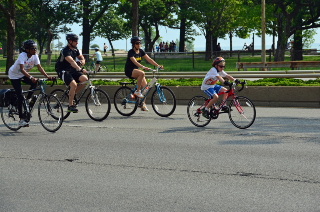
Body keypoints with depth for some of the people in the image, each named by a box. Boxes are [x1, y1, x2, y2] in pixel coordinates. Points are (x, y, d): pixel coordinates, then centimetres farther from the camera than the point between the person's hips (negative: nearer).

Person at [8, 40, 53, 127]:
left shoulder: (35, 56, -13)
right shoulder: (22, 55, -30)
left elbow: (39, 67, -15)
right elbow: (22, 69, -40)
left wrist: (47, 76, -29)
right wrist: (30, 77, -53)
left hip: (24, 74, 6)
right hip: (14, 75, -6)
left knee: (35, 83, -22)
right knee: (20, 97, -12)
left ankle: (28, 99, 1)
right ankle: (21, 119, -7)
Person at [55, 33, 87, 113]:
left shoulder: (75, 50, 5)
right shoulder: (66, 50, -22)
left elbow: (82, 58, 11)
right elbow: (71, 61, -37)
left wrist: (82, 61, -15)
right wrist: (80, 69, -51)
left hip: (71, 70, 8)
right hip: (63, 71, -8)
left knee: (85, 79, -14)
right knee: (74, 84, -28)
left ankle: (72, 95, 4)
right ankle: (70, 106, -16)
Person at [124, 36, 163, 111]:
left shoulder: (141, 51, 4)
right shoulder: (131, 52, -16)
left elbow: (149, 59, -3)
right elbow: (135, 62, -32)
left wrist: (158, 65, -16)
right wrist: (143, 67, -47)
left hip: (136, 70, 7)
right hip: (129, 71, -7)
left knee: (145, 85, -8)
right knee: (142, 73, -35)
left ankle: (143, 104, 1)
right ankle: (137, 91, -22)